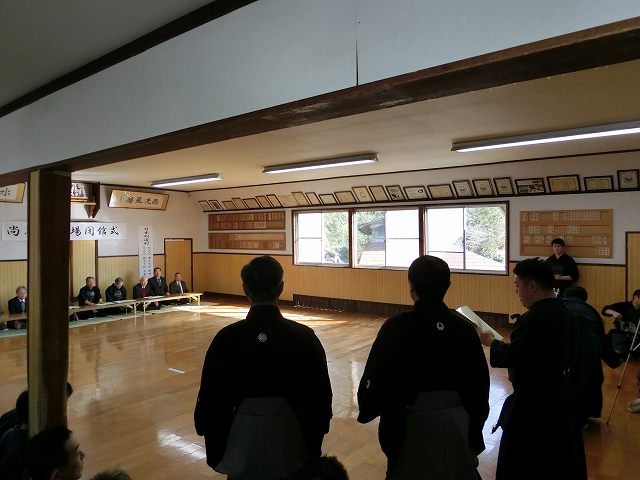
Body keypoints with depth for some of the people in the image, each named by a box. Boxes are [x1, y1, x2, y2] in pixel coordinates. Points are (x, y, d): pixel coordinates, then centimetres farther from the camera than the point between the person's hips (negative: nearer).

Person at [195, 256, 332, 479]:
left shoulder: (227, 338, -14)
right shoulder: (304, 337, -15)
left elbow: (211, 395, -5)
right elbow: (320, 395, -7)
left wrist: (215, 447, 10)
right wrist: (313, 444, 8)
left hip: (244, 434, 0)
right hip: (289, 434, 0)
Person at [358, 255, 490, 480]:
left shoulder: (397, 327, -19)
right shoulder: (464, 328, -7)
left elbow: (376, 379, -14)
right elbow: (479, 384, 0)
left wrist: (367, 411, 6)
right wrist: (475, 431, 13)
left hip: (414, 424, -3)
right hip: (456, 421, 4)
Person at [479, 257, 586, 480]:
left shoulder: (536, 317, -27)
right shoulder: (561, 311, 4)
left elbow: (512, 356, -25)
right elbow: (569, 355, 13)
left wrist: (491, 342, -7)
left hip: (534, 400, -9)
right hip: (558, 393, 10)